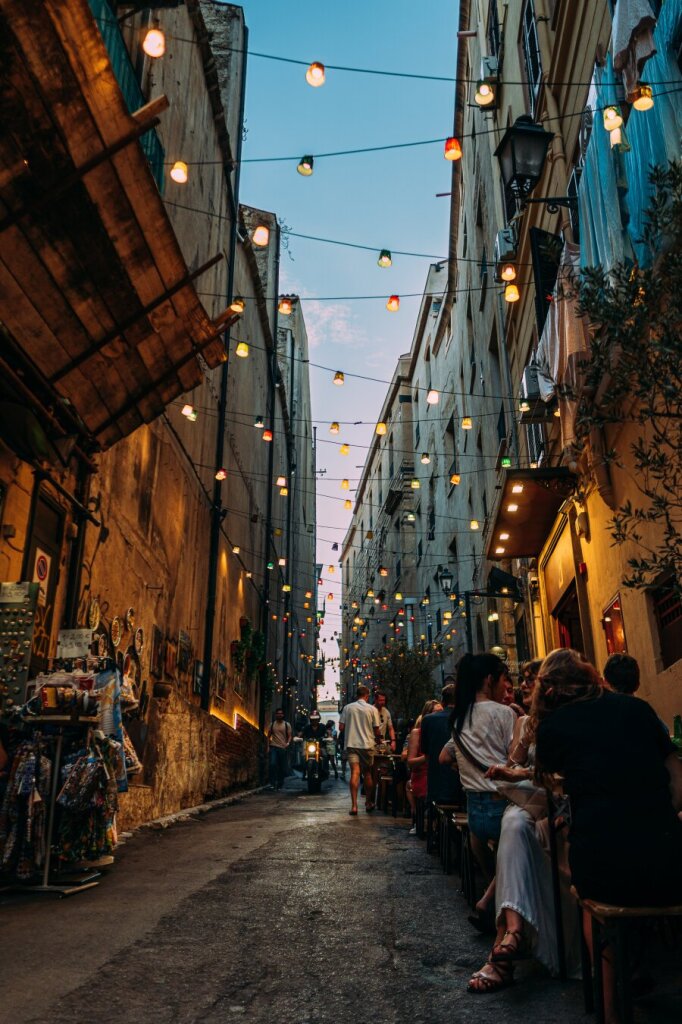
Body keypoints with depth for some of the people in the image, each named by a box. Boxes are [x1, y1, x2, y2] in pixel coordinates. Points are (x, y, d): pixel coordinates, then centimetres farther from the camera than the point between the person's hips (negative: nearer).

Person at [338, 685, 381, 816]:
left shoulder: (348, 708, 2)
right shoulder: (372, 709, -3)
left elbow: (341, 728, 1)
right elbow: (376, 730, -1)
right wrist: (377, 740, 18)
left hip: (351, 744, 1)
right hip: (367, 745, 0)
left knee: (354, 773, -4)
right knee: (367, 773, 14)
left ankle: (354, 805, -15)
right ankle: (368, 803, 25)